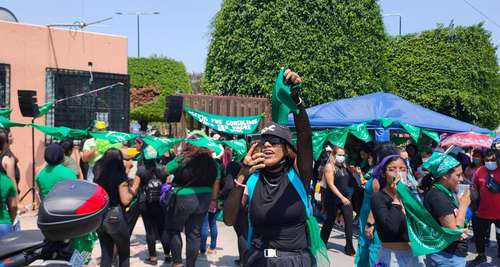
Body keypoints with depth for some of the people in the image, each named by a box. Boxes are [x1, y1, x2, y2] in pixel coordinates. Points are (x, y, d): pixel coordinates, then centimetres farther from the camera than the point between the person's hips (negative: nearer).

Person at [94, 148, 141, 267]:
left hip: (100, 217, 5)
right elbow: (125, 200, -15)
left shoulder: (99, 174, 4)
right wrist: (134, 188, -2)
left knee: (106, 254, 13)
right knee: (124, 254, 10)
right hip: (115, 217, -5)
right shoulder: (120, 175, -11)